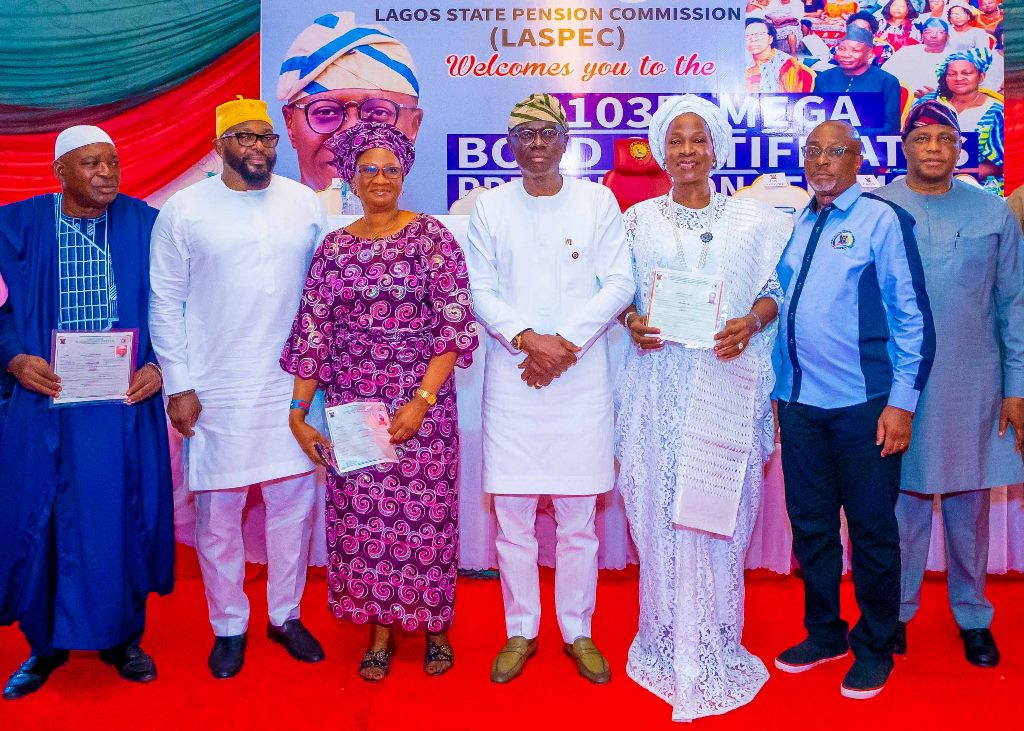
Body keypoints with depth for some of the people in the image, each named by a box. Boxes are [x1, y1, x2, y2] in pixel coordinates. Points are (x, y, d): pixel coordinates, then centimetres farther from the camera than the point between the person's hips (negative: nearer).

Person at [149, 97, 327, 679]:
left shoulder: (306, 204, 5)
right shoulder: (185, 211, -1)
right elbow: (165, 304, 0)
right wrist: (179, 385, -5)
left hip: (292, 386, 2)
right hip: (215, 392, -2)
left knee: (294, 503, 9)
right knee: (218, 512, 6)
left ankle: (286, 615, 28)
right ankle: (230, 626, 25)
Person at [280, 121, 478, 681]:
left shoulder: (431, 236, -1)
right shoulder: (334, 248, 7)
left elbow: (456, 323, -7)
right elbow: (312, 334, 6)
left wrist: (423, 399, -14)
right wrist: (297, 413, 1)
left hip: (422, 401, -2)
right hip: (353, 404, 3)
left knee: (425, 511, 3)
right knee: (362, 512, 6)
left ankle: (434, 625, 25)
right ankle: (380, 629, 24)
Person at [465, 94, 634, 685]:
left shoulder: (598, 201, 6)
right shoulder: (491, 206, 8)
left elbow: (620, 283, 0)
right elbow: (481, 291, 2)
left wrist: (566, 342, -11)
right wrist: (528, 340, -14)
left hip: (582, 378, 0)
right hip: (511, 380, 1)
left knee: (579, 518, 6)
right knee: (513, 515, 5)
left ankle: (578, 631, 22)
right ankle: (520, 632, 22)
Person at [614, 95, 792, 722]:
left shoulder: (753, 219, 7)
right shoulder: (638, 220, 8)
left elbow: (775, 290, 7)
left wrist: (751, 323, -13)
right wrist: (632, 323, -11)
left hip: (728, 382, 0)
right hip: (659, 383, 1)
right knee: (659, 509, 3)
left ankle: (714, 646, 17)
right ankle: (668, 641, 19)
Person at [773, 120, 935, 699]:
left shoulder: (883, 219, -4)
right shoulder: (796, 226, 12)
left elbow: (912, 317, -7)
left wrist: (902, 402, -12)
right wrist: (782, 391, 13)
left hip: (863, 405, -5)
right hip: (800, 403, 6)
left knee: (872, 529, 6)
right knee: (810, 524, 14)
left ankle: (875, 648, 23)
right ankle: (824, 633, 31)